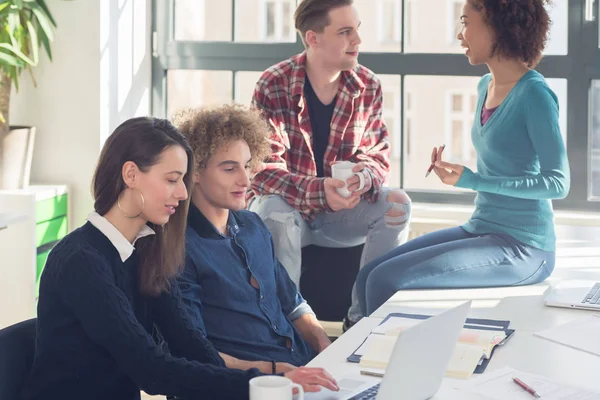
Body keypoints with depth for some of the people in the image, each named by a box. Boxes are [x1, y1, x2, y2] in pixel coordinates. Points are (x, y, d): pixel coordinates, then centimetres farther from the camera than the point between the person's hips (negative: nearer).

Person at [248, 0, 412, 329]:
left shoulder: (368, 86, -4)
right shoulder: (273, 86, -17)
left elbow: (378, 155, -1)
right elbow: (265, 168, -21)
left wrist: (365, 177, -28)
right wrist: (319, 190, -39)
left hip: (341, 210, 4)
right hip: (285, 206, -4)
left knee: (397, 204, -22)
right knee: (277, 213, -37)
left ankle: (363, 317, -14)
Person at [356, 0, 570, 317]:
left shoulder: (534, 94, -15)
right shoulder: (486, 87, 11)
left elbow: (558, 182, -17)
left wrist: (472, 181, -19)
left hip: (523, 248, -8)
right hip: (482, 231, 8)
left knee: (385, 281, -19)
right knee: (368, 276, -3)